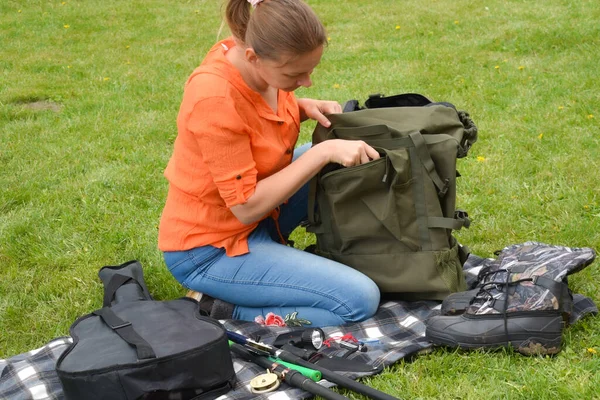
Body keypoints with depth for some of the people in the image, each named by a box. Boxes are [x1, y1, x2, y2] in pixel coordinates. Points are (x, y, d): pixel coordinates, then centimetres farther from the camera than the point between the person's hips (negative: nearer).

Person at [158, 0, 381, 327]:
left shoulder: (249, 51, -9)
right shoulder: (216, 98, -33)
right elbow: (247, 206, -26)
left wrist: (304, 108, -6)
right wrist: (324, 152, -25)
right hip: (210, 249, -9)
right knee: (360, 300, -15)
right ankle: (217, 308, -6)